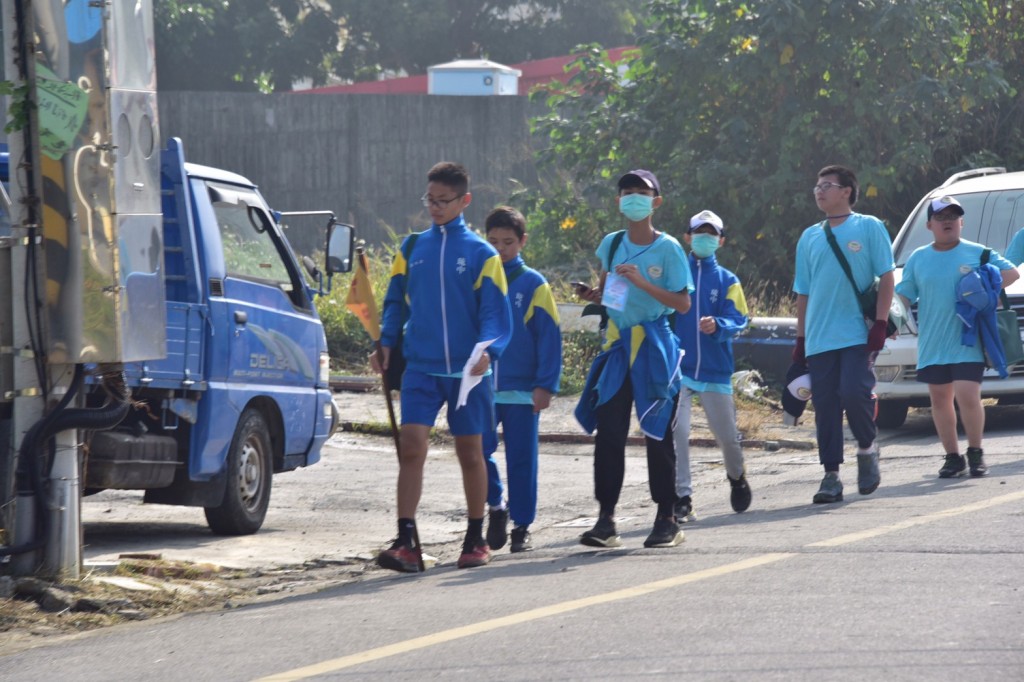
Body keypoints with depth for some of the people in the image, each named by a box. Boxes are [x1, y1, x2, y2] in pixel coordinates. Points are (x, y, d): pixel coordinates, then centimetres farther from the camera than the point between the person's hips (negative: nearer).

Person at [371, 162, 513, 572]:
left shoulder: (480, 254, -1)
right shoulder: (412, 249, 8)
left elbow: (496, 314, -3)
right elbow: (396, 302, 15)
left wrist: (486, 351, -20)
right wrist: (386, 342, 0)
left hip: (466, 370, -2)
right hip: (421, 366, 2)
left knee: (470, 452, 8)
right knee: (411, 446, -12)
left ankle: (476, 539, 21)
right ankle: (406, 542, -14)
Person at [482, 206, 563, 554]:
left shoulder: (534, 285, -1)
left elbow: (550, 337, -2)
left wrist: (546, 385, -8)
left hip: (522, 390, -2)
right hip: (481, 388, 2)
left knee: (521, 460, 4)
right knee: (478, 450, -9)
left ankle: (522, 526, 14)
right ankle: (495, 506, 14)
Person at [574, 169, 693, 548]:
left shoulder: (667, 248, -5)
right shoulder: (612, 243, 9)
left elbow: (683, 303, -8)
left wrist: (642, 283, -18)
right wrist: (593, 295, -2)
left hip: (654, 347, -4)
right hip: (618, 345, 4)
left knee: (658, 433, 1)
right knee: (608, 432, -3)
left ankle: (667, 520, 9)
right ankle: (605, 520, -1)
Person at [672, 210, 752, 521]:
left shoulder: (727, 280, 6)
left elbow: (738, 320, -4)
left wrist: (717, 325, -25)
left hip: (716, 370, 1)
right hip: (679, 368, -1)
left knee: (726, 434, 8)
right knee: (677, 433, -12)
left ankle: (737, 477, 38)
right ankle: (682, 498, -7)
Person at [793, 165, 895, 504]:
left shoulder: (869, 228, 4)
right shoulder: (810, 238, 15)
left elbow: (886, 278, 1)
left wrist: (880, 323, -9)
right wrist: (800, 339, 13)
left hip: (857, 334, -4)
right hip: (819, 340, 4)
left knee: (854, 393, -18)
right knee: (825, 406, 1)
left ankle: (867, 448, 7)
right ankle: (831, 476, 6)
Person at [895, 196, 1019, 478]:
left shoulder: (977, 253, 4)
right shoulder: (918, 259, 11)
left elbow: (1011, 273, 4)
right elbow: (903, 295, 10)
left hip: (967, 343, -3)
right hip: (932, 345, 3)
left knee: (967, 395, -14)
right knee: (940, 399, 6)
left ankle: (975, 453, 2)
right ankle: (952, 457, 17)